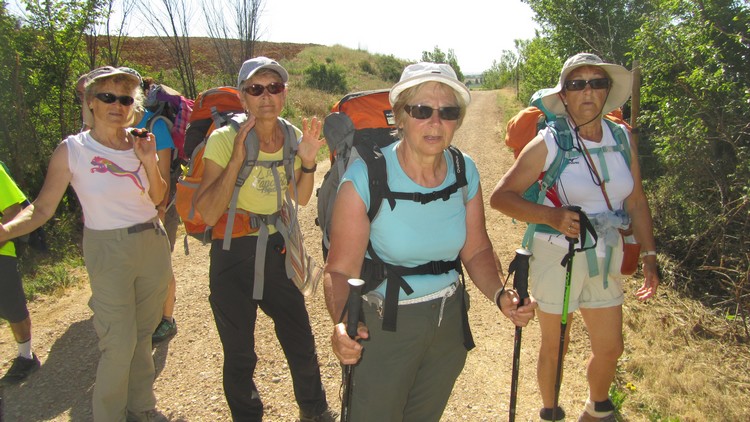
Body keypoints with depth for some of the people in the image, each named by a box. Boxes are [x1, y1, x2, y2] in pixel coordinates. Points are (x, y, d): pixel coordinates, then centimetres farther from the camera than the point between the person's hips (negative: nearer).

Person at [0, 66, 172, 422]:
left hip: (152, 242, 4)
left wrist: (149, 162, -11)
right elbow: (42, 208, -11)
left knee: (143, 332, 16)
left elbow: (158, 199, 5)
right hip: (108, 249, -4)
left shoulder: (139, 142, 1)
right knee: (119, 343, -2)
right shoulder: (72, 150, -11)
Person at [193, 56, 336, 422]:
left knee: (301, 343, 14)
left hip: (278, 248, 4)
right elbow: (207, 214, -24)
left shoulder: (293, 136, -2)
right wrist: (236, 160, -31)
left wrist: (308, 161, -7)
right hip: (234, 256, -4)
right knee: (239, 354, 11)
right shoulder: (224, 139, -17)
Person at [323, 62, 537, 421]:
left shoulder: (465, 171, -7)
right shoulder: (365, 177, -22)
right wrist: (341, 324, -38)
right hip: (382, 325, -4)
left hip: (450, 321, 5)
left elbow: (476, 250, 1)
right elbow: (340, 270, -19)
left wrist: (499, 294, -17)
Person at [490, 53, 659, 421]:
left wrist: (649, 256, 4)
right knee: (555, 347, 11)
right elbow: (500, 196, -16)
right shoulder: (547, 143, -14)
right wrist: (551, 216, -29)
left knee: (610, 348, 17)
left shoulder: (623, 139, 0)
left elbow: (636, 202, 8)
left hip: (604, 259, 5)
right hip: (556, 257, -4)